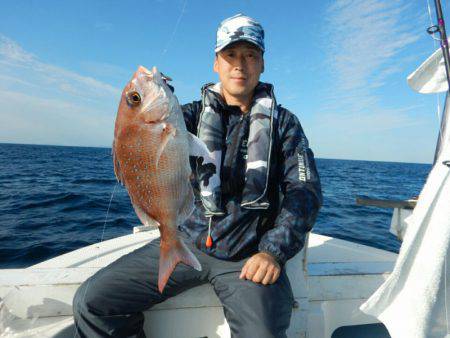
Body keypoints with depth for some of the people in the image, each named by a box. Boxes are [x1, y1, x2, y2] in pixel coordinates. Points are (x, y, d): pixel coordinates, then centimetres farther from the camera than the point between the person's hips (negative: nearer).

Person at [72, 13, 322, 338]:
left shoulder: (283, 122, 5)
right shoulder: (196, 112, 8)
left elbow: (306, 190, -1)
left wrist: (274, 251, -13)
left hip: (249, 255, -1)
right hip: (187, 241, 2)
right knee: (91, 302, -8)